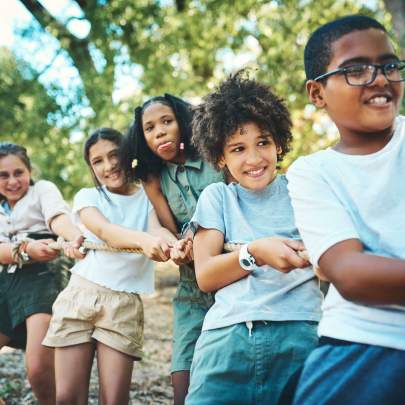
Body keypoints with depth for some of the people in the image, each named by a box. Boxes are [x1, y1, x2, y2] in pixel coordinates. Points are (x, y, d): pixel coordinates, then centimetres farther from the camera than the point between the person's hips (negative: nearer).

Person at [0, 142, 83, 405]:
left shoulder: (43, 190, 6)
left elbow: (58, 219, -17)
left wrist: (76, 238, -41)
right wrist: (26, 249, -20)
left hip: (40, 280, -6)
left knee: (39, 369, -23)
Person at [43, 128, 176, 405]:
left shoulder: (147, 197, 7)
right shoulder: (88, 196, 7)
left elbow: (157, 229, -14)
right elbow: (104, 231, -15)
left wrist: (175, 245, -41)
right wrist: (143, 239, -38)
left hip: (125, 304, -1)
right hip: (79, 295, 1)